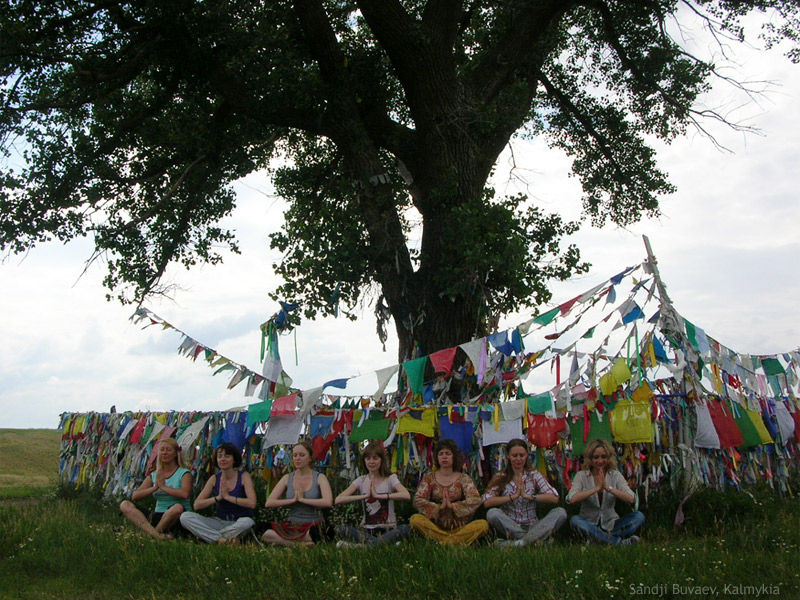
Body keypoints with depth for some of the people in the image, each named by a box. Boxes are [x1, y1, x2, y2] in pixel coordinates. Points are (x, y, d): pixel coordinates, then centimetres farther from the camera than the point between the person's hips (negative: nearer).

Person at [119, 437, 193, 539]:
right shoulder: (153, 476, 15)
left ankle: (156, 530, -14)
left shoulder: (184, 473, 1)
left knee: (177, 507, -40)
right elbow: (135, 496, 3)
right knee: (125, 505, -12)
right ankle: (156, 534, -30)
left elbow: (185, 494, -19)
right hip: (158, 515, 5)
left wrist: (163, 486, -11)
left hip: (178, 518, -5)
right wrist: (155, 487, -12)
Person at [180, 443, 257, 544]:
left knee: (247, 522, -39)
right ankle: (221, 539, -26)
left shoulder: (244, 476, -6)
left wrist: (228, 497, -18)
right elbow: (196, 505, -2)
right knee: (185, 517, -16)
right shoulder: (214, 479, 4)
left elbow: (252, 503, -19)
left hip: (238, 523, -3)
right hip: (220, 522, 3)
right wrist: (218, 498, -15)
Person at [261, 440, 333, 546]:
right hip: (292, 526, 4)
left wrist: (302, 499, -11)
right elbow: (269, 503, 1)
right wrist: (293, 500, -8)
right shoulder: (287, 478, 10)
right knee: (266, 535, -29)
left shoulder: (319, 478, 2)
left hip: (313, 526, -4)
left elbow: (328, 502, -16)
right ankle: (303, 543, -23)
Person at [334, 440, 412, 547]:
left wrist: (378, 495, -18)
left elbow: (407, 495, -19)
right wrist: (365, 495, -10)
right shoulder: (361, 481, 8)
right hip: (366, 530, 2)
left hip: (387, 529, -1)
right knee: (340, 529, -26)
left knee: (406, 529, -33)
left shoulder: (390, 478, 2)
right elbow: (337, 500, -5)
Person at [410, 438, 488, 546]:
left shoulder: (463, 478, 8)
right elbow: (417, 500, -3)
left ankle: (442, 543, -28)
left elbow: (476, 500, -6)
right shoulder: (429, 478, 8)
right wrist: (439, 507, -16)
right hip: (436, 526, 0)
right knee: (415, 519, -28)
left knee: (483, 524, -25)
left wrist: (453, 506, -17)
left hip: (458, 527, 0)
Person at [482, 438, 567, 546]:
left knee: (560, 512, -22)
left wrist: (529, 496, -15)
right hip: (509, 527, -1)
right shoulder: (500, 477, 4)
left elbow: (554, 498, -7)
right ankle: (535, 539, -26)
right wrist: (513, 497, -16)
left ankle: (518, 543, -32)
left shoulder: (534, 475, 6)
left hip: (532, 526, 1)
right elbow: (487, 502, -12)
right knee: (492, 513, -30)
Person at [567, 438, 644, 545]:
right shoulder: (581, 475, -1)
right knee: (575, 520, -34)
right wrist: (597, 488, -22)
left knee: (639, 516, -21)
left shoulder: (615, 475, 4)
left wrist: (608, 487, -22)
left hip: (610, 523, 2)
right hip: (589, 524, -2)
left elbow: (631, 499, -12)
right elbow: (571, 499, -20)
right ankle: (619, 542, -36)